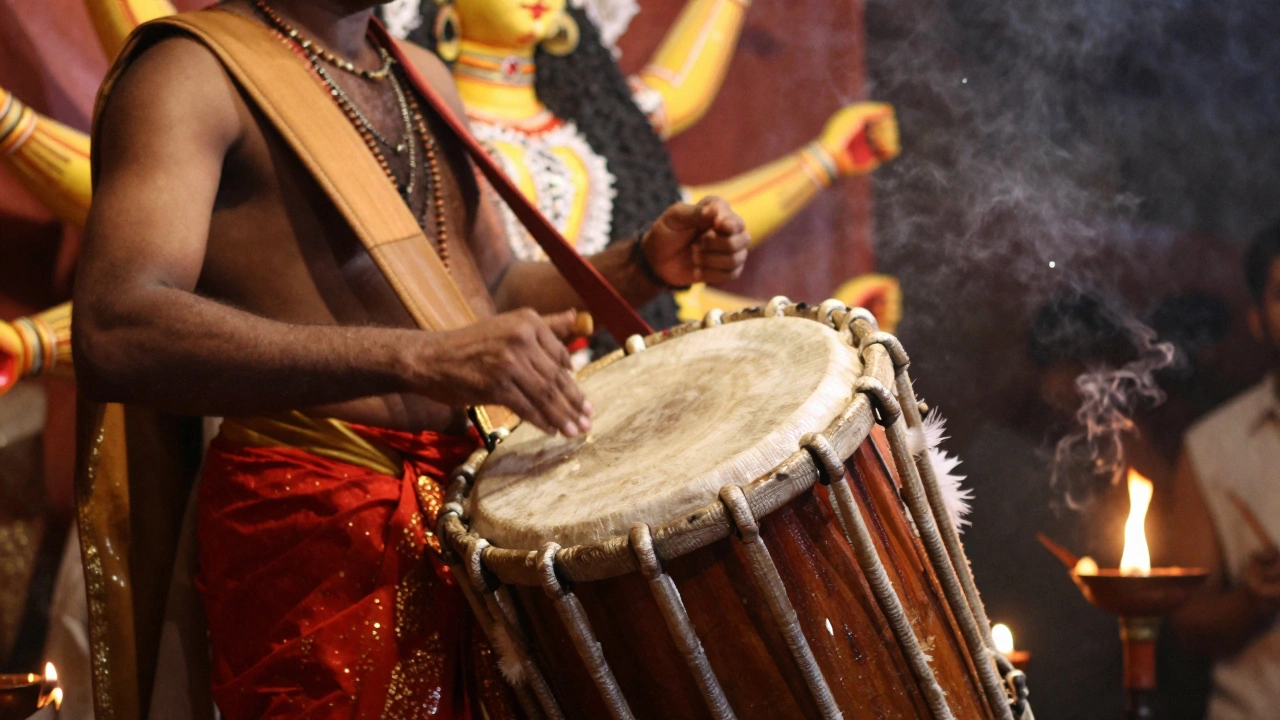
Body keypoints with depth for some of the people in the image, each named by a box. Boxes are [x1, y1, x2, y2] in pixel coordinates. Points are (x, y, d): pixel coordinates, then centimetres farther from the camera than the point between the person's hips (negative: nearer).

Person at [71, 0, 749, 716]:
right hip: (314, 526, -7)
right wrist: (417, 358, -34)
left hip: (482, 497, 7)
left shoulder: (422, 74, 16)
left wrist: (648, 264, 5)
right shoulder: (192, 72, -10)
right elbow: (113, 339, -26)